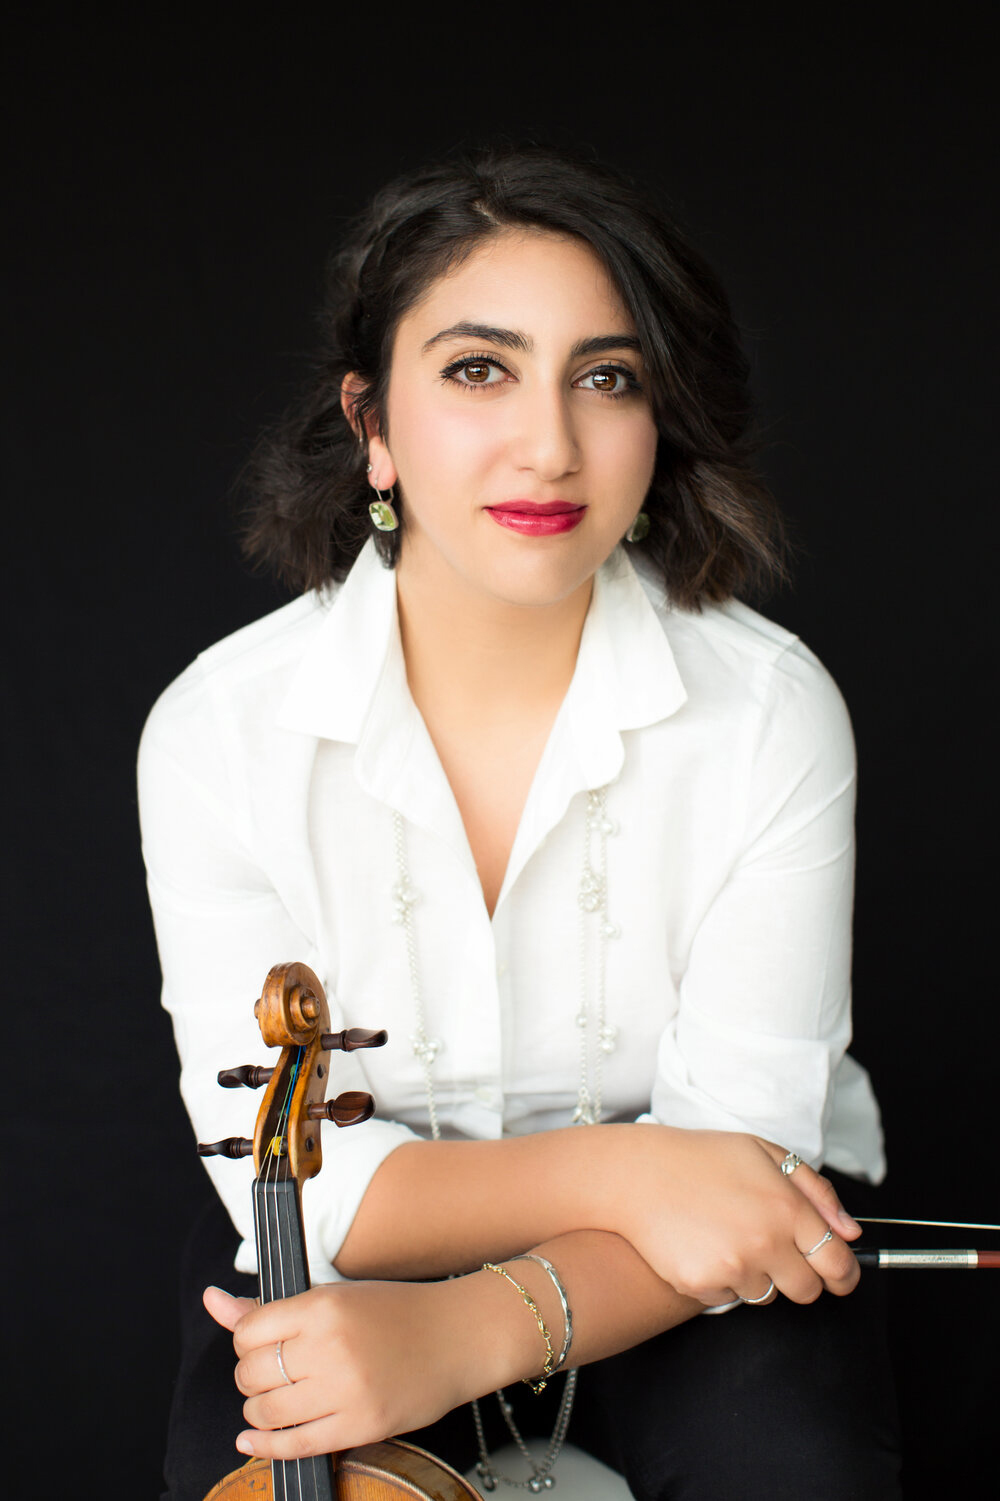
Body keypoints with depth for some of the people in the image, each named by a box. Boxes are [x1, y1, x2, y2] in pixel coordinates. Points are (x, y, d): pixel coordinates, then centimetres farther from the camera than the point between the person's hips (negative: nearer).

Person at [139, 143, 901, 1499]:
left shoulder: (774, 714, -18)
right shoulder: (216, 734, -16)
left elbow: (740, 1147, -19)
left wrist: (469, 1329, -36)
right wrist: (606, 1166, -30)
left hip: (693, 1285, 0)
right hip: (365, 1253, 0)